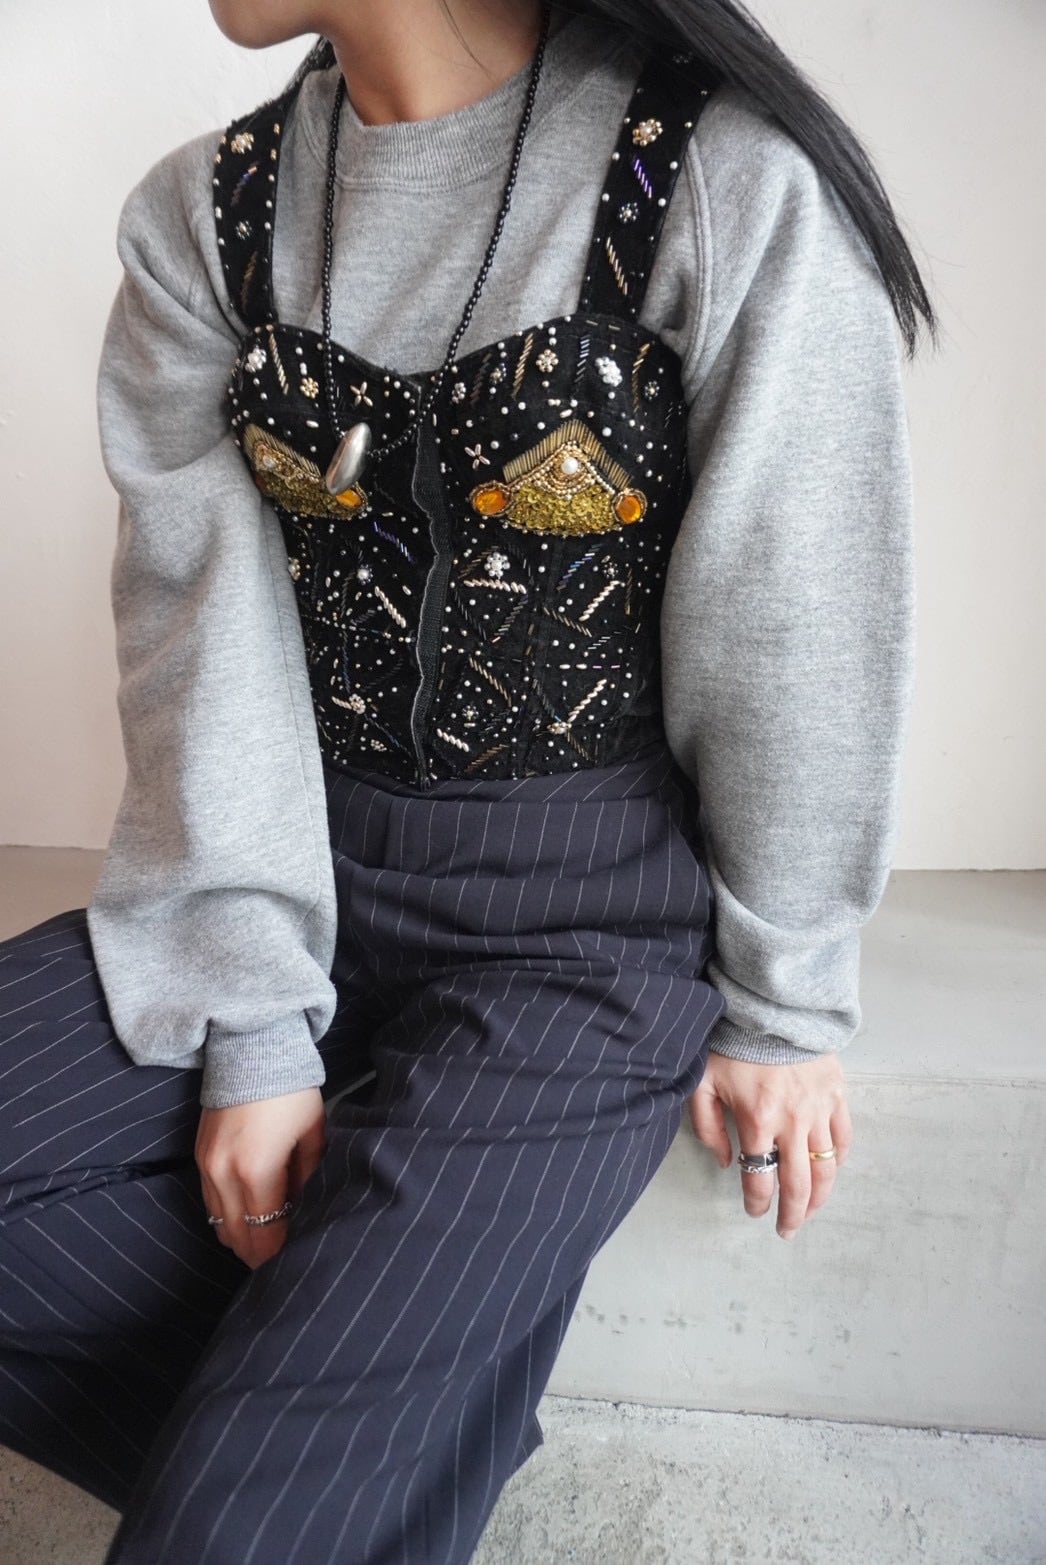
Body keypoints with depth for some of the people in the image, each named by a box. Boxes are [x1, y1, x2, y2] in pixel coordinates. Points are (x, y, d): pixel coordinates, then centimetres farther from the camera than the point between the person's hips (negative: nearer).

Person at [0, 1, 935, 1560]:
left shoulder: (733, 188, -12)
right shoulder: (203, 215, 4)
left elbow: (800, 653, -7)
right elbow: (205, 631, -2)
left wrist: (783, 1011, 1)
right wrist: (256, 1028, -6)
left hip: (592, 921, -5)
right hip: (301, 869, 6)